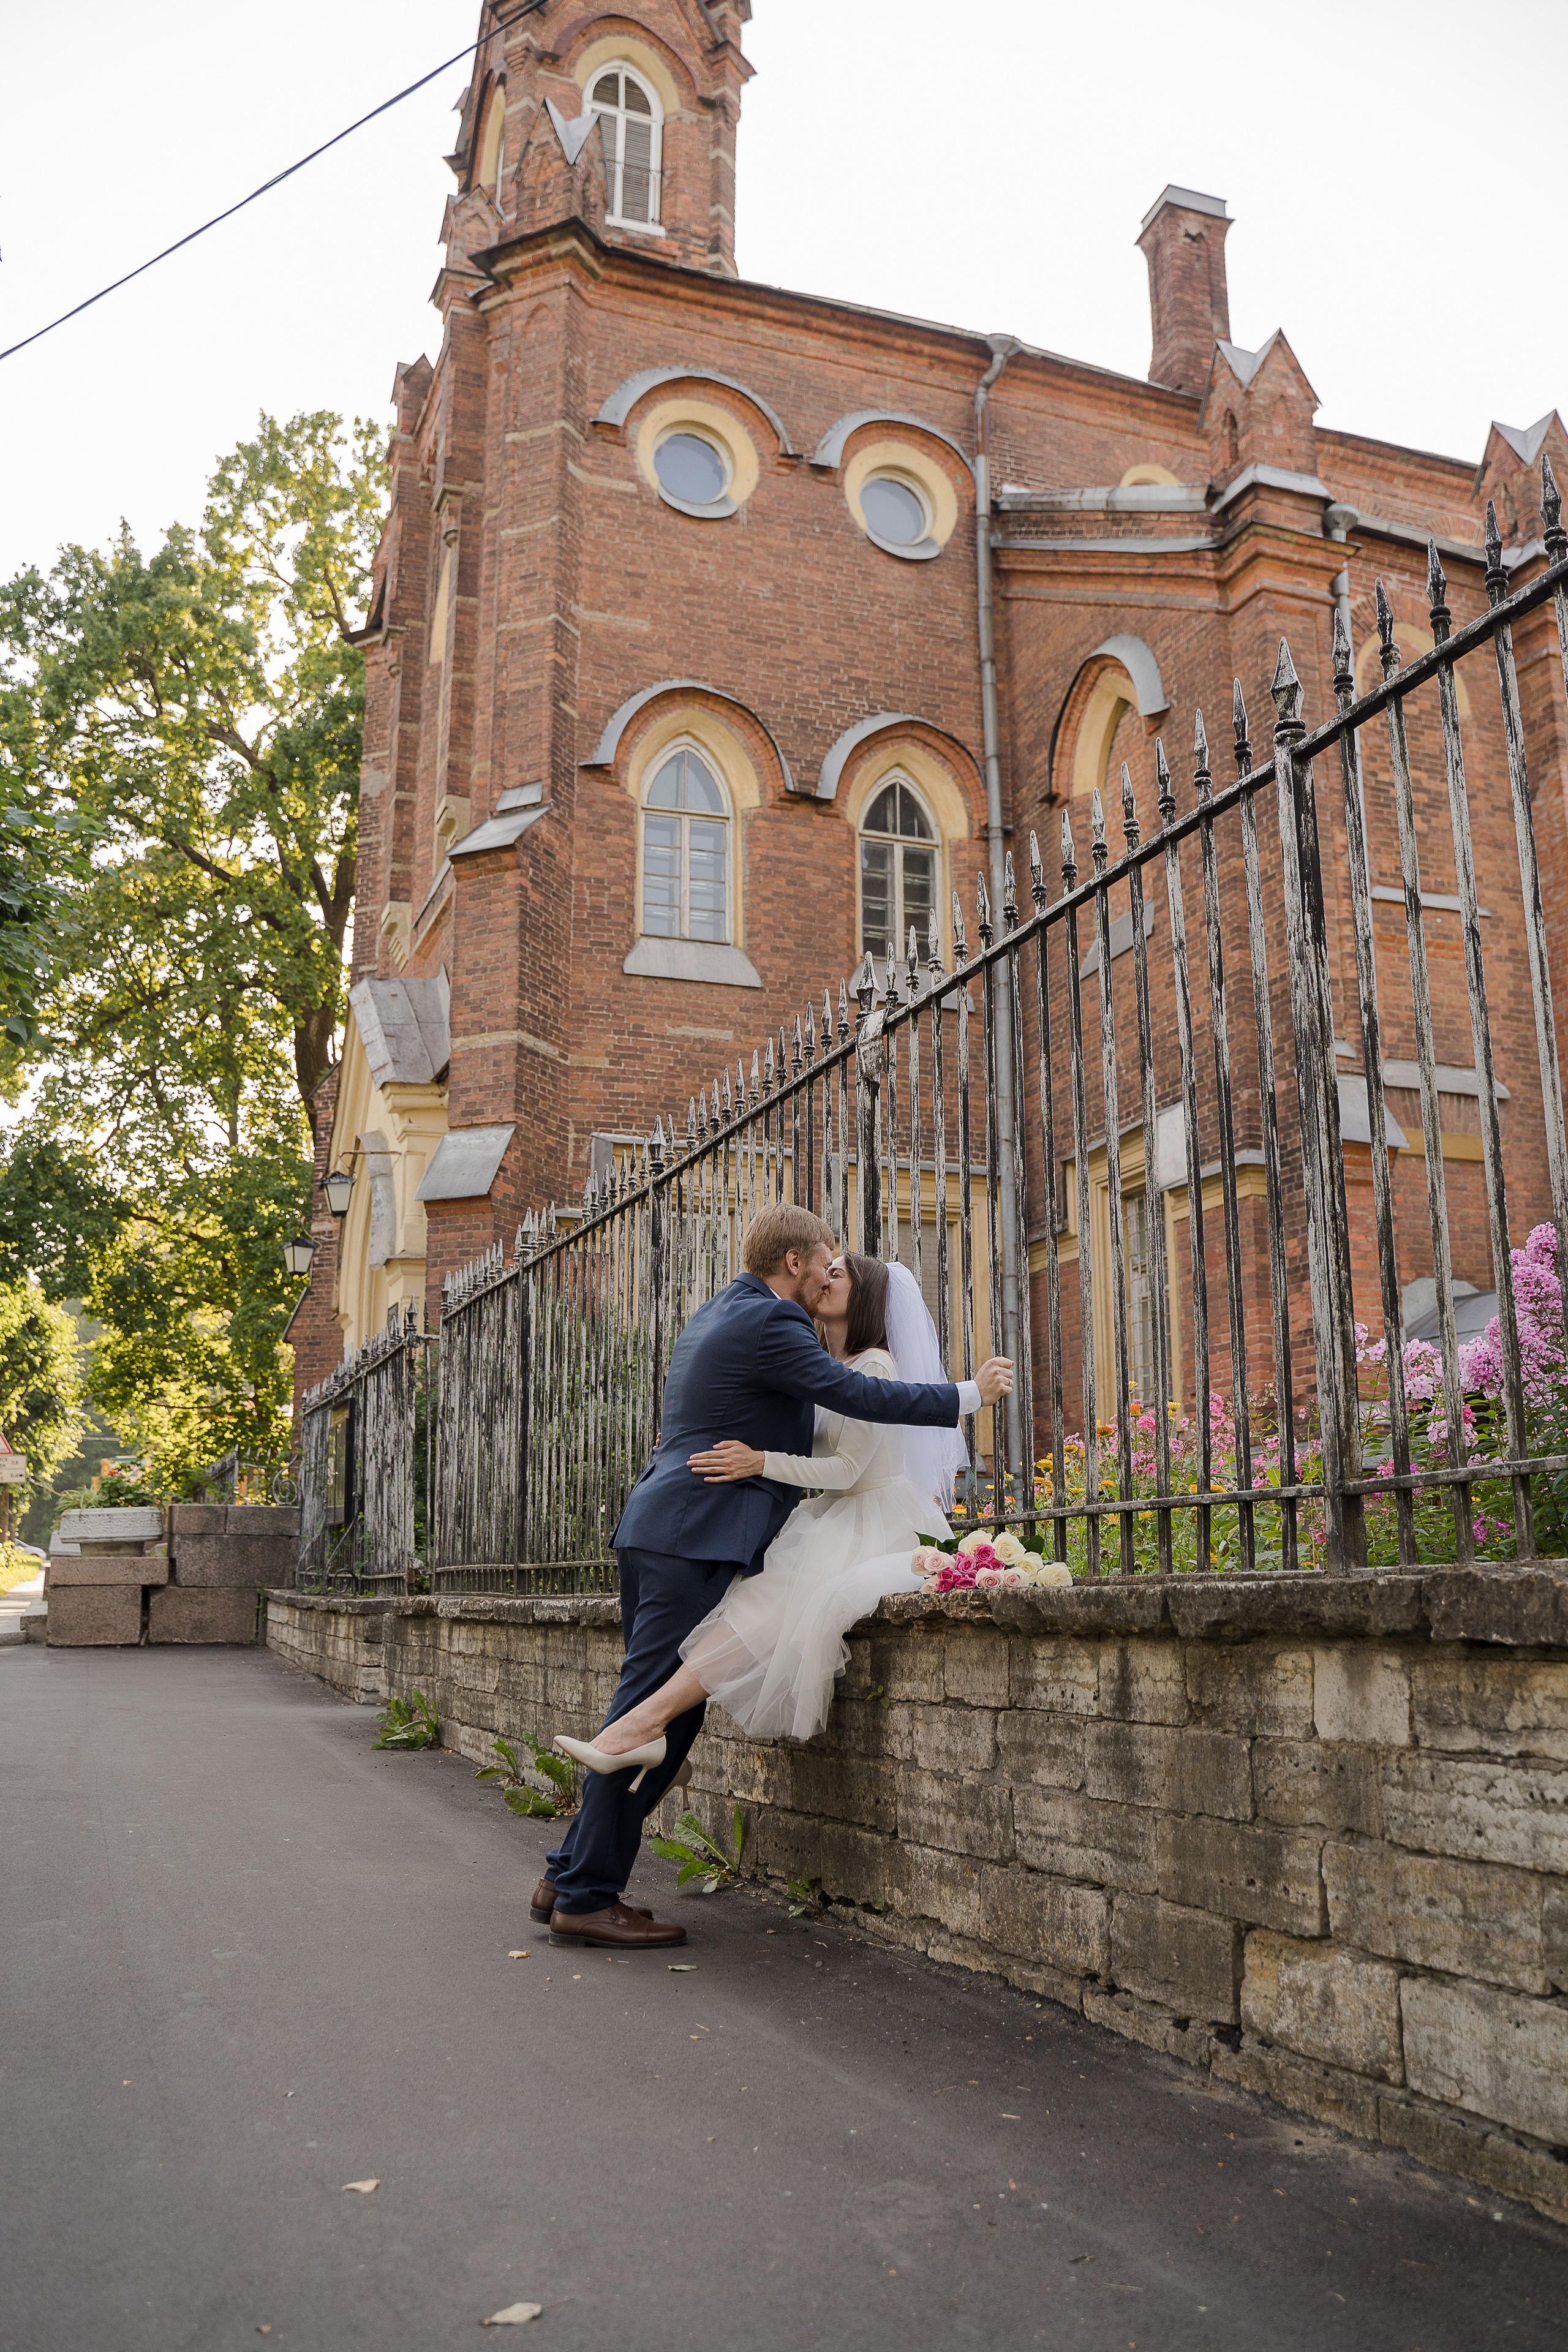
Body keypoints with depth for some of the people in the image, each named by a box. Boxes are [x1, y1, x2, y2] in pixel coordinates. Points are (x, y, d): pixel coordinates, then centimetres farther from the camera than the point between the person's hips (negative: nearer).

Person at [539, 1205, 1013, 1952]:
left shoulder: (716, 1314, 20)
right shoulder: (769, 1321, -11)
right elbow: (857, 1395, -15)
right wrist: (969, 1393, -5)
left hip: (654, 1530, 11)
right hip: (695, 1540, -10)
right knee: (654, 1713, -6)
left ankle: (570, 1875, 21)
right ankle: (587, 1898, 0)